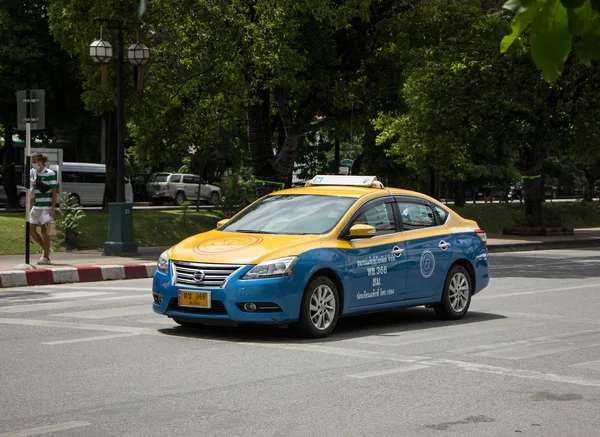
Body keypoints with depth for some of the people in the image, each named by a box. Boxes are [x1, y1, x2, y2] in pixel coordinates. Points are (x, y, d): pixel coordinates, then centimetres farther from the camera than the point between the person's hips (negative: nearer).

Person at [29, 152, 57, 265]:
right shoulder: (33, 173, 10)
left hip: (46, 206, -7)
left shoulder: (50, 174, -8)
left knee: (44, 230, -6)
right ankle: (46, 249, 20)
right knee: (31, 230, 3)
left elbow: (54, 192, -8)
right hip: (36, 206, 7)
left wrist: (53, 209, -13)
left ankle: (46, 257, 3)